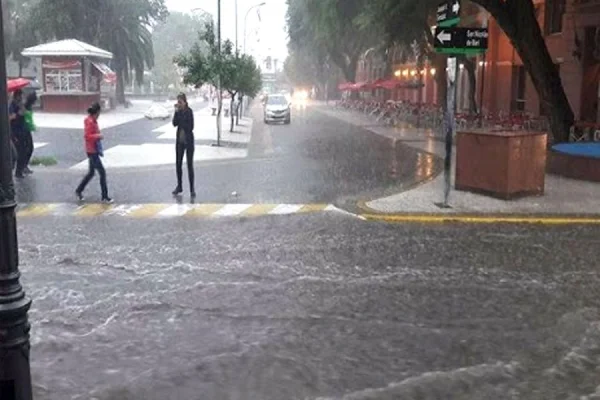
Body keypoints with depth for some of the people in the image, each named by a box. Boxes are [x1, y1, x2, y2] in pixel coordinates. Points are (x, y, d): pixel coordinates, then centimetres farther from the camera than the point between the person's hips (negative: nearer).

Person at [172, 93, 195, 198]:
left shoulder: (189, 111, -11)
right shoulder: (178, 111, 3)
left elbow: (191, 127, -16)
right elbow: (174, 123, -8)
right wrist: (176, 112, -16)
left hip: (188, 141, -5)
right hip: (180, 141, 5)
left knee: (190, 164, -3)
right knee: (178, 164, 10)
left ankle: (192, 188, 2)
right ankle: (179, 186, 23)